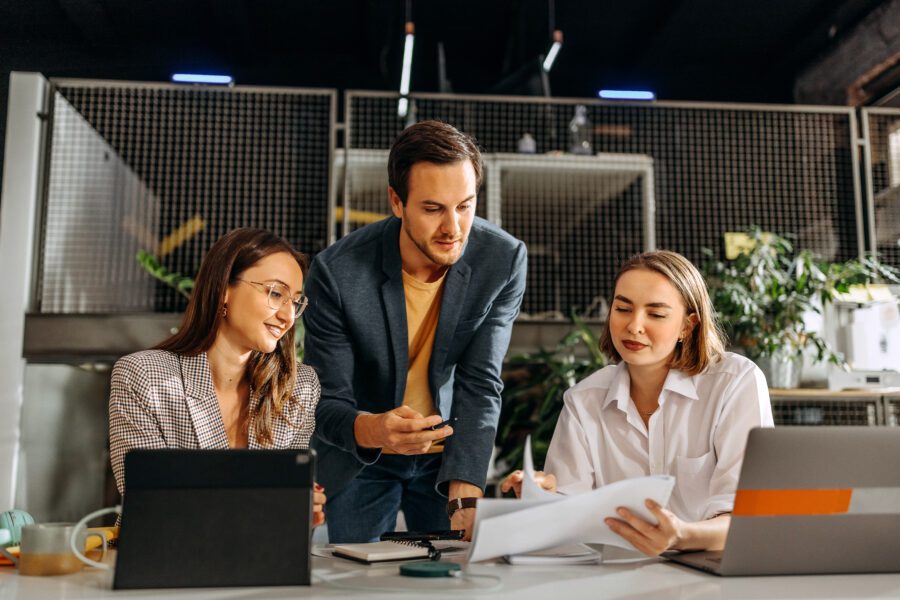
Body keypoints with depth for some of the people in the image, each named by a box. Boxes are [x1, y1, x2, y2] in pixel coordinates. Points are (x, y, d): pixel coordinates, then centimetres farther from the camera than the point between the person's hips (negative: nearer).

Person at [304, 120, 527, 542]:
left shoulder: (504, 259, -19)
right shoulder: (337, 271, -25)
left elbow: (480, 385, -20)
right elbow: (326, 403, -20)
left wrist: (465, 497, -31)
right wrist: (368, 428, -43)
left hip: (448, 455, 2)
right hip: (361, 456, -1)